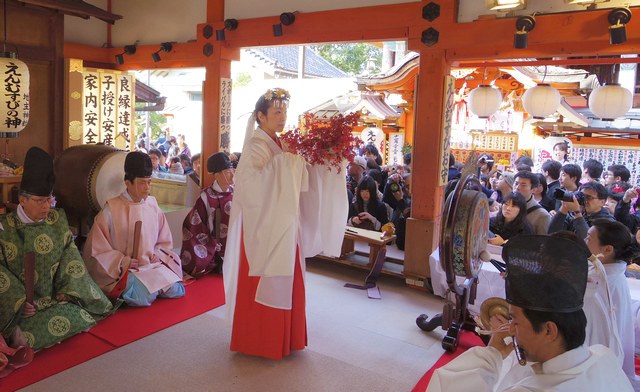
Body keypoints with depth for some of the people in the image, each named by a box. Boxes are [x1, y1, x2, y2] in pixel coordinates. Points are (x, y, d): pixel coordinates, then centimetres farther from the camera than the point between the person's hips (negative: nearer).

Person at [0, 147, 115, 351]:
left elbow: (70, 256, 5)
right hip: (22, 303, -4)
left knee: (82, 315, -23)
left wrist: (66, 291, -8)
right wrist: (19, 301, -17)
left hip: (56, 297, 4)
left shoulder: (58, 219, 6)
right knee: (74, 316, -27)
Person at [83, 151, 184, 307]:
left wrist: (157, 254, -5)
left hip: (153, 265, 4)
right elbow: (97, 249, -7)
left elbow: (165, 242, 15)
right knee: (142, 298, -28)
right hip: (121, 271, -4)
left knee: (176, 291, -16)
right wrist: (122, 261, -17)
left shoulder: (152, 205, 5)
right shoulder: (111, 209, -8)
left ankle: (152, 286, 10)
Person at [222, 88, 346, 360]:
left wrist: (322, 160, -3)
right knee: (265, 283, 2)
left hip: (284, 225, 8)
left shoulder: (282, 144, 12)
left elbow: (299, 179, 10)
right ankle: (258, 340, 18)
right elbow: (253, 181, -26)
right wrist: (283, 161, -30)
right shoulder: (256, 145, -11)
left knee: (285, 280, 14)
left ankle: (282, 335, 29)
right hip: (264, 226, -8)